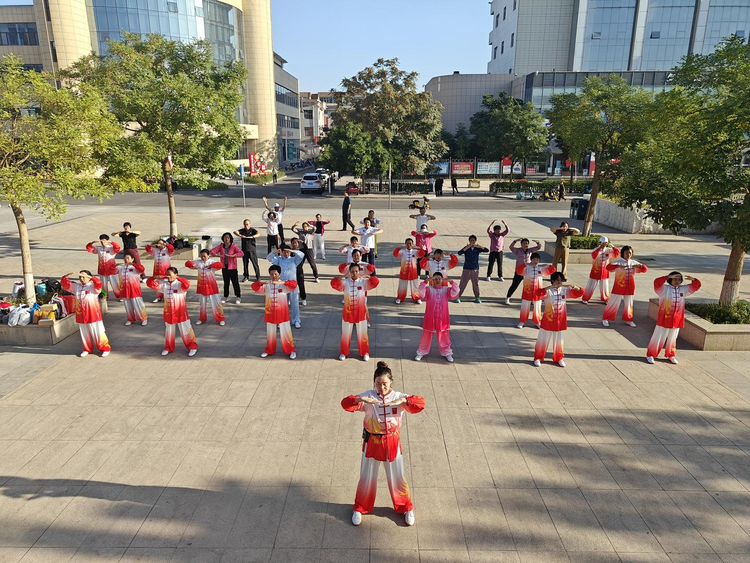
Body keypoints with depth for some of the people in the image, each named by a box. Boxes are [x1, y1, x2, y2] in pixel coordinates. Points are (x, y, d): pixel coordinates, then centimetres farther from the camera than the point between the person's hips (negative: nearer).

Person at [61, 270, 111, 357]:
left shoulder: (93, 286, -9)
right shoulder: (75, 286, 8)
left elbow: (99, 283, -30)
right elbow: (64, 283, 8)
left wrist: (88, 276, -32)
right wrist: (67, 275, -10)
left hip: (93, 314, -5)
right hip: (81, 315, 5)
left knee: (98, 332, 0)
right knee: (84, 333, 15)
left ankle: (105, 349, 12)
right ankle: (87, 349, 31)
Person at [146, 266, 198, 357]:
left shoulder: (180, 284, -14)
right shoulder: (164, 284, 1)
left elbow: (186, 284, -37)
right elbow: (150, 283, 2)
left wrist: (177, 278, -31)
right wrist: (156, 277, -13)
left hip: (180, 313, -5)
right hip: (168, 313, 5)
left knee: (185, 330, 5)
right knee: (169, 331, 19)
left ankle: (192, 347, 20)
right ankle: (168, 348, 36)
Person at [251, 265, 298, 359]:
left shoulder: (284, 285, -8)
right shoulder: (266, 286, -1)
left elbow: (294, 284, -23)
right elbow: (254, 287, -10)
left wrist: (282, 282, -34)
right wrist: (262, 283, -28)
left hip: (282, 313, -2)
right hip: (270, 313, 3)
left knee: (286, 332, 4)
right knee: (270, 333, 15)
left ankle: (291, 350, 16)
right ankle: (269, 350, 31)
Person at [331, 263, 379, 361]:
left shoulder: (364, 281, -7)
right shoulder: (345, 282, -6)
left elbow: (375, 282, -18)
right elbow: (334, 284, -20)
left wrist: (367, 276, -14)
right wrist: (344, 276, -19)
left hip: (360, 312, 0)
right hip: (348, 312, 1)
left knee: (362, 334, 11)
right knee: (345, 334, 13)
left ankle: (365, 353, 28)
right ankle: (344, 353, 31)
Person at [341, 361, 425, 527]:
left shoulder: (399, 397, -9)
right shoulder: (368, 396, -10)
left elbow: (420, 403, -23)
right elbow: (346, 403, -21)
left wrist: (402, 401, -39)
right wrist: (361, 399, -40)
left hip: (392, 442, 0)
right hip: (372, 442, 0)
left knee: (397, 477, 14)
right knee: (366, 477, 14)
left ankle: (406, 508, 38)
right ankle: (360, 508, 38)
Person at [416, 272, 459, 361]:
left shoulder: (446, 290, 0)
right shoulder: (428, 289, -4)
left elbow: (455, 292, -14)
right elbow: (421, 292, -22)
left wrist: (450, 281, -20)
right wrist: (426, 281, -29)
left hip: (442, 318, 1)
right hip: (430, 318, -1)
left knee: (444, 336, 13)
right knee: (426, 335, 12)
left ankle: (446, 353, 30)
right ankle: (421, 352, 28)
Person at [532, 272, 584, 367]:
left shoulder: (565, 290, 0)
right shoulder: (548, 291, -13)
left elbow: (580, 292, 3)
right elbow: (537, 293, -31)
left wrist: (571, 285, -15)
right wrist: (549, 287, -33)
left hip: (560, 322, 4)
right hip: (548, 321, -3)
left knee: (559, 340, 15)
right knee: (543, 340, 7)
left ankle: (559, 358, 32)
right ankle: (538, 358, 21)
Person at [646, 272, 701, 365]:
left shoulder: (684, 289, 6)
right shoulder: (664, 288, -10)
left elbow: (696, 285, 10)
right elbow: (657, 282, -27)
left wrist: (692, 279, -10)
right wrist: (669, 276, -29)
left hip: (677, 320, 5)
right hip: (664, 319, -4)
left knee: (672, 339, 17)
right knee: (658, 338, 2)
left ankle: (671, 355, 33)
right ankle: (650, 355, 11)